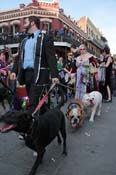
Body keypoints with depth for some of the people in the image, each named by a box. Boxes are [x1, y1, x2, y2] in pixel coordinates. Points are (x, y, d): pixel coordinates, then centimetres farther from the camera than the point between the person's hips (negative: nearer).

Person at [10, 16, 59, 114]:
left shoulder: (45, 38, 0)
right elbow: (19, 57, 20)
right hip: (26, 74, 7)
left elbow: (51, 57, -8)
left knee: (34, 102, -11)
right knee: (33, 101, 11)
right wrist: (14, 70, 6)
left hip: (39, 74, -7)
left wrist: (54, 75, -17)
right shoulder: (24, 41, 22)